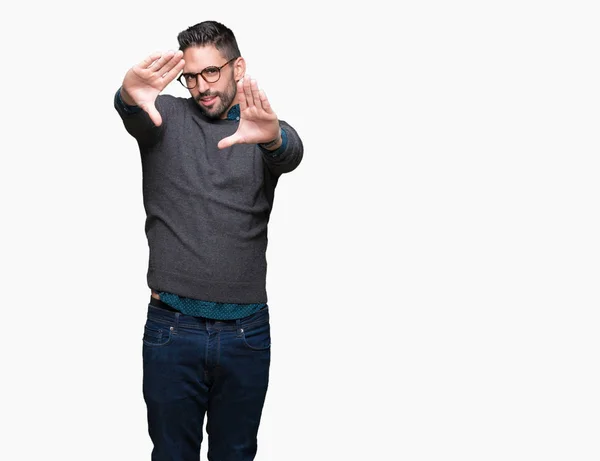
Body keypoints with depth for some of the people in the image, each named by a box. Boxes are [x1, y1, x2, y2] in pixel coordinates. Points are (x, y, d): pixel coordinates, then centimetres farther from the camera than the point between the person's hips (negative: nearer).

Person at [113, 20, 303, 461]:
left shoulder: (263, 129, 4)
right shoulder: (165, 117, 4)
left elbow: (291, 154, -19)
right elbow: (131, 113, -19)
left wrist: (272, 137, -45)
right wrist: (130, 96, -45)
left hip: (247, 330, 1)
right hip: (172, 327, -1)